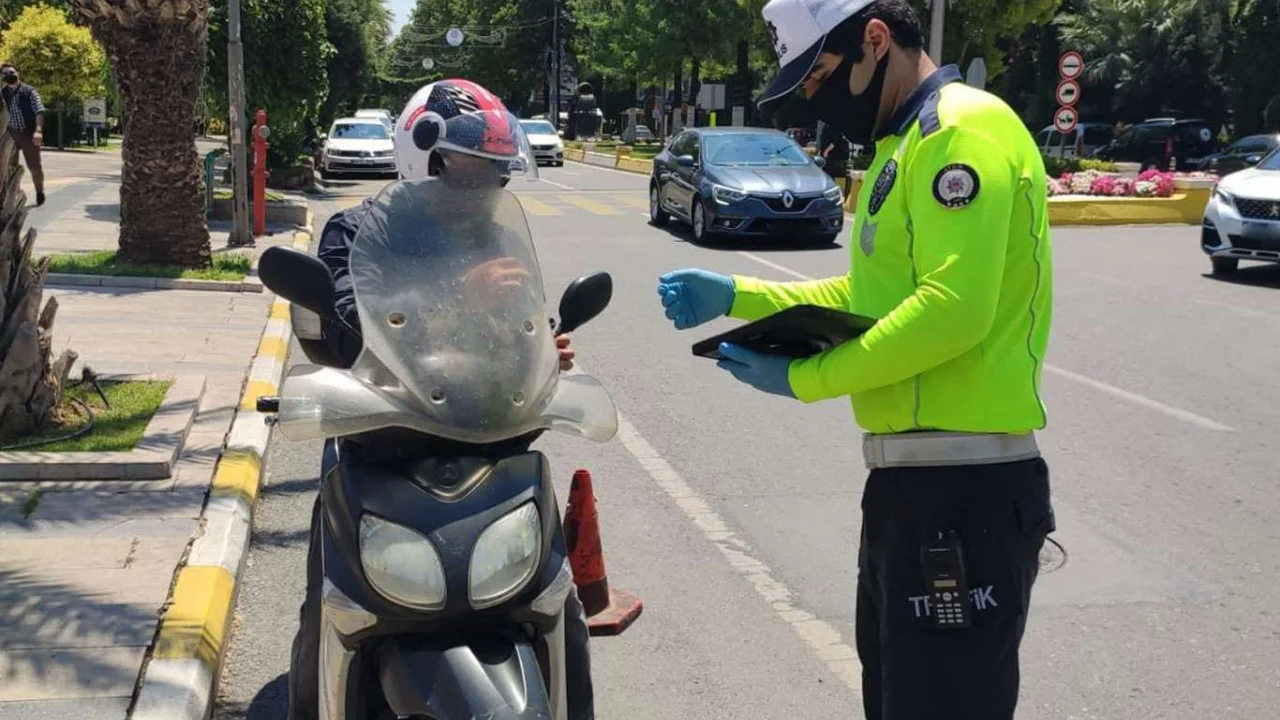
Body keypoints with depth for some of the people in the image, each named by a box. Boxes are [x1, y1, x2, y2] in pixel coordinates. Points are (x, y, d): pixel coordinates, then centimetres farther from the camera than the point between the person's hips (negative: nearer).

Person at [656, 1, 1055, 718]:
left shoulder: (964, 129, -14)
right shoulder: (905, 144, 19)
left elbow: (953, 308, -25)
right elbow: (868, 295, 23)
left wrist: (805, 379, -16)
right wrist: (735, 296, 13)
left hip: (965, 488, -11)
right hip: (912, 477, 11)